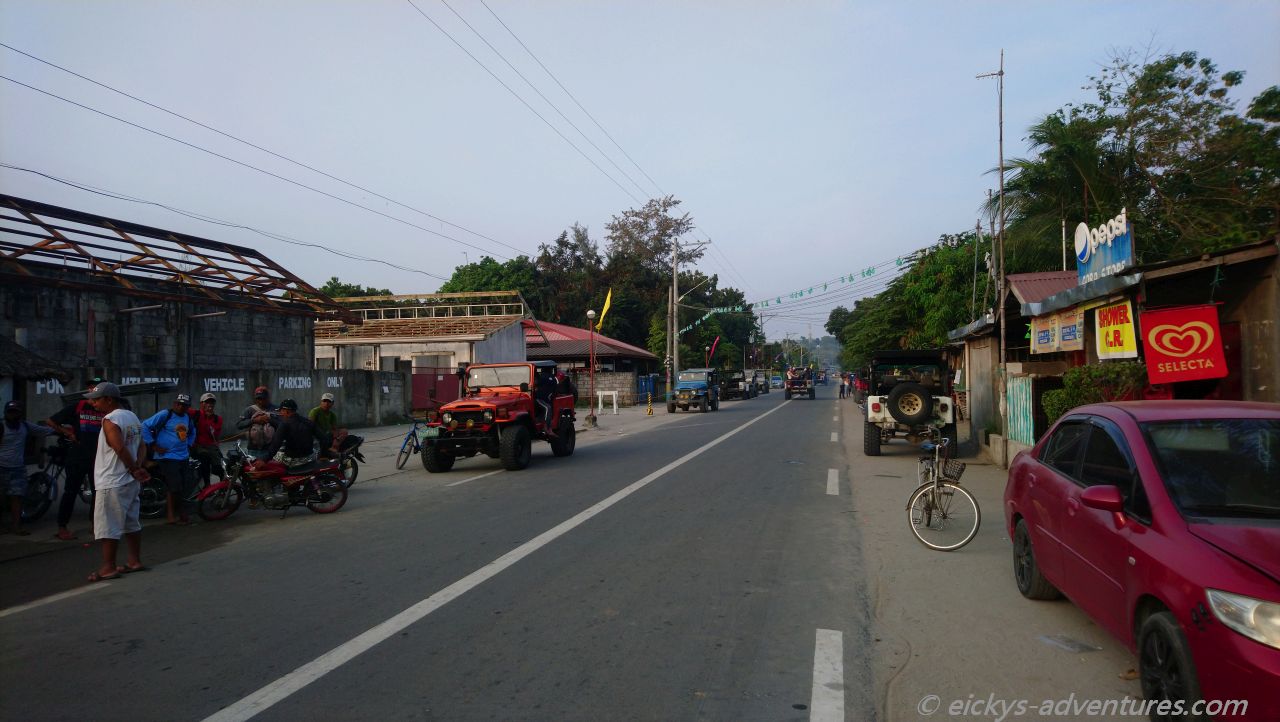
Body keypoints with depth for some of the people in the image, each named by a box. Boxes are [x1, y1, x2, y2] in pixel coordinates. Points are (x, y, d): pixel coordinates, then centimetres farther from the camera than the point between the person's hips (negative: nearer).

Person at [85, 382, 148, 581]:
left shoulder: (110, 420, -16)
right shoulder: (132, 417, 12)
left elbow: (121, 449, -24)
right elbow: (142, 446, 10)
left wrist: (134, 469, -13)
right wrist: (138, 466, -2)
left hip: (112, 483, -9)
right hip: (131, 482, 9)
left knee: (108, 527, -2)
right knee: (132, 523, 14)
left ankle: (108, 568, 3)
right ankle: (135, 561, 21)